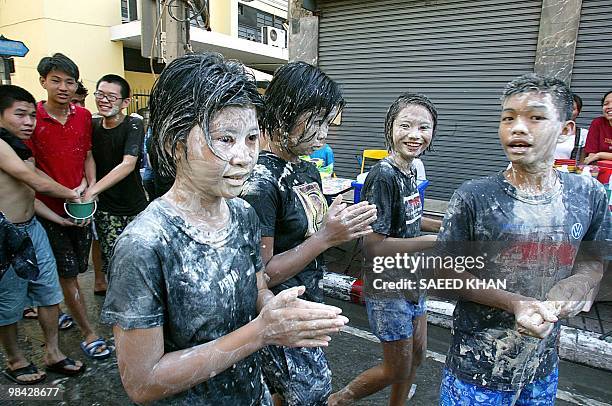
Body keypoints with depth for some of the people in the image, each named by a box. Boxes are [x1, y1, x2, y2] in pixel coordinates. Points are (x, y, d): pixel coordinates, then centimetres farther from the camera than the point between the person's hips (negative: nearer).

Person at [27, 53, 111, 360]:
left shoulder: (84, 116, 3)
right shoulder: (32, 118, -12)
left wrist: (90, 184, -2)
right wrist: (68, 194, -13)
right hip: (50, 210, -4)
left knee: (74, 270, 17)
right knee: (68, 273, 3)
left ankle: (68, 310, 42)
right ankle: (89, 334, 13)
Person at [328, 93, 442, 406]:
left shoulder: (410, 171, 1)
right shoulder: (383, 175, -25)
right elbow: (372, 243, -27)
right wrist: (437, 240, -24)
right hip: (387, 288, -8)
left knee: (418, 353, 23)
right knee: (398, 370, 8)